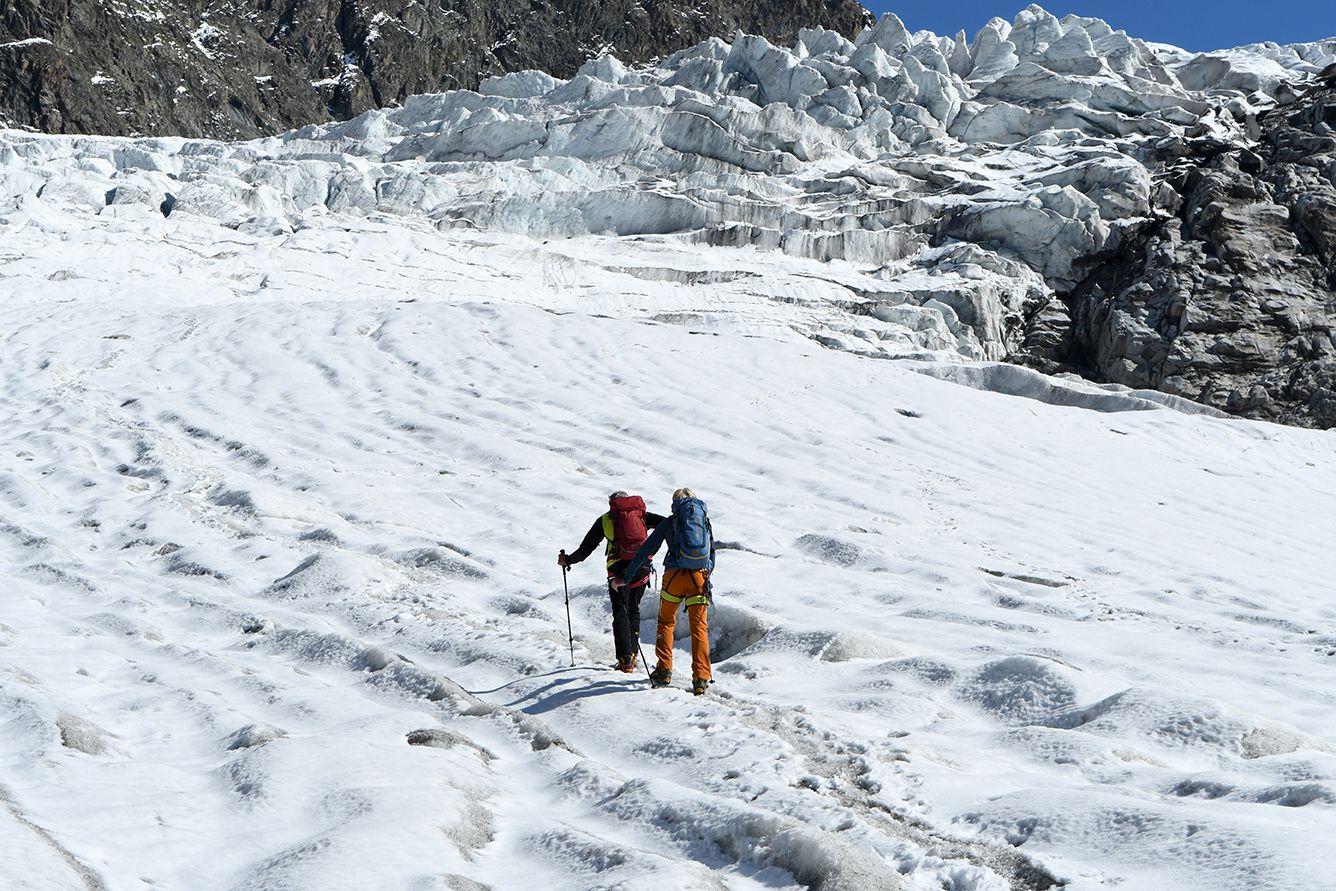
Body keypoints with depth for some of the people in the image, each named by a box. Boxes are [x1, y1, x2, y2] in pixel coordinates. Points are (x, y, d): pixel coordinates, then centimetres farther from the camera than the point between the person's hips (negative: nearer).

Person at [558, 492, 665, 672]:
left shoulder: (605, 520, 13)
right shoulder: (642, 515, 16)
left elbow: (585, 548, 15)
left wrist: (567, 560, 27)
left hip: (619, 569, -2)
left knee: (621, 613, 4)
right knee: (634, 610, 19)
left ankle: (625, 660, -6)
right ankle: (632, 654, 14)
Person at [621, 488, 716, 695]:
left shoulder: (669, 522, 9)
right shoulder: (706, 520, 15)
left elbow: (645, 551, 9)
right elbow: (712, 555, 20)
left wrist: (626, 577, 15)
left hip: (674, 575, -1)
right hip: (699, 576, 1)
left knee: (666, 622, 17)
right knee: (699, 625, 4)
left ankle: (664, 671, 11)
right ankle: (701, 678, -6)